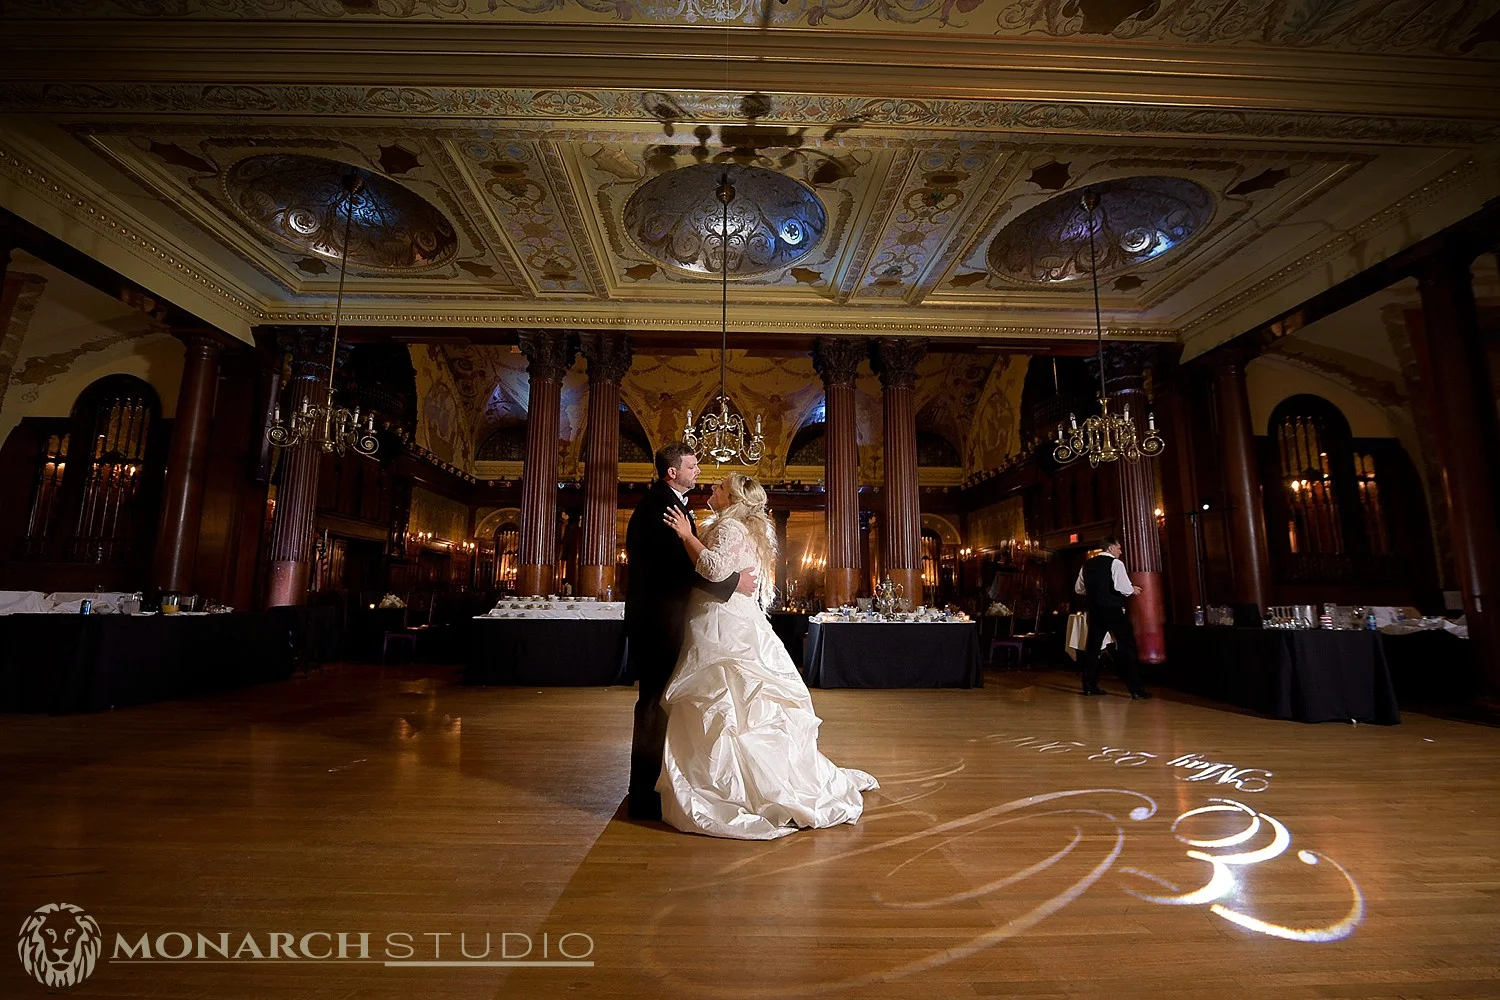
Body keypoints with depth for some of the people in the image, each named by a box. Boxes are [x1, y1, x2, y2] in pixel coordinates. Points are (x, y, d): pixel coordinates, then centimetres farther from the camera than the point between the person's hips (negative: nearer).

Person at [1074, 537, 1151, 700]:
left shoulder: (1087, 565, 11)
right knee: (1127, 646, 0)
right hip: (1113, 609, -6)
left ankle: (1089, 686, 15)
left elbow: (1078, 589, 17)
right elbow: (1124, 588, -19)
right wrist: (1132, 590, 2)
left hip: (1094, 610, 6)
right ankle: (1136, 689, 0)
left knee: (1092, 646, 11)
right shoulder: (1115, 563, -7)